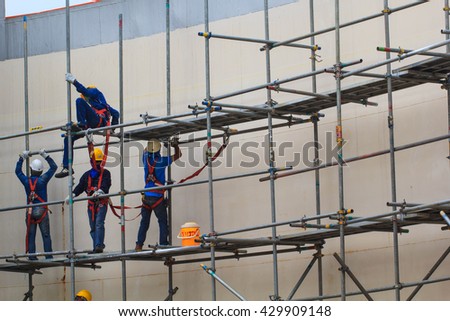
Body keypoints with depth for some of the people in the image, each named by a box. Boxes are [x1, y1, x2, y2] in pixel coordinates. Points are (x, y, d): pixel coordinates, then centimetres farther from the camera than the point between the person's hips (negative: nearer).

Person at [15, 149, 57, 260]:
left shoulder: (26, 181, 0)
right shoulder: (43, 180, -6)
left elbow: (17, 171, 19)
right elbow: (54, 167, 5)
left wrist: (22, 158, 26)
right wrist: (45, 156, 10)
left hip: (30, 212, 2)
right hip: (42, 211, -2)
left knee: (31, 235, 3)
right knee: (46, 235, -2)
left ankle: (32, 257, -2)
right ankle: (48, 256, -8)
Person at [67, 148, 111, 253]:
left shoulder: (105, 173, 3)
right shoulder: (87, 175, 14)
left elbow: (105, 184, -15)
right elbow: (80, 186, 6)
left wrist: (100, 191, -36)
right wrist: (72, 195, -11)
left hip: (101, 202, -5)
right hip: (91, 203, 5)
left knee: (99, 224, -19)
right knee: (93, 227, 6)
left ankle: (99, 245, -24)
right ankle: (96, 248, 10)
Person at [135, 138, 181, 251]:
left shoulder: (146, 159, 1)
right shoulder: (162, 161, -8)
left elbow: (145, 150, 26)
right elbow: (178, 155, 7)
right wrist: (176, 145, 24)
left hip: (146, 196, 4)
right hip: (158, 198, -4)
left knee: (144, 222, 11)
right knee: (163, 223, 3)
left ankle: (139, 245, 5)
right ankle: (163, 245, -5)